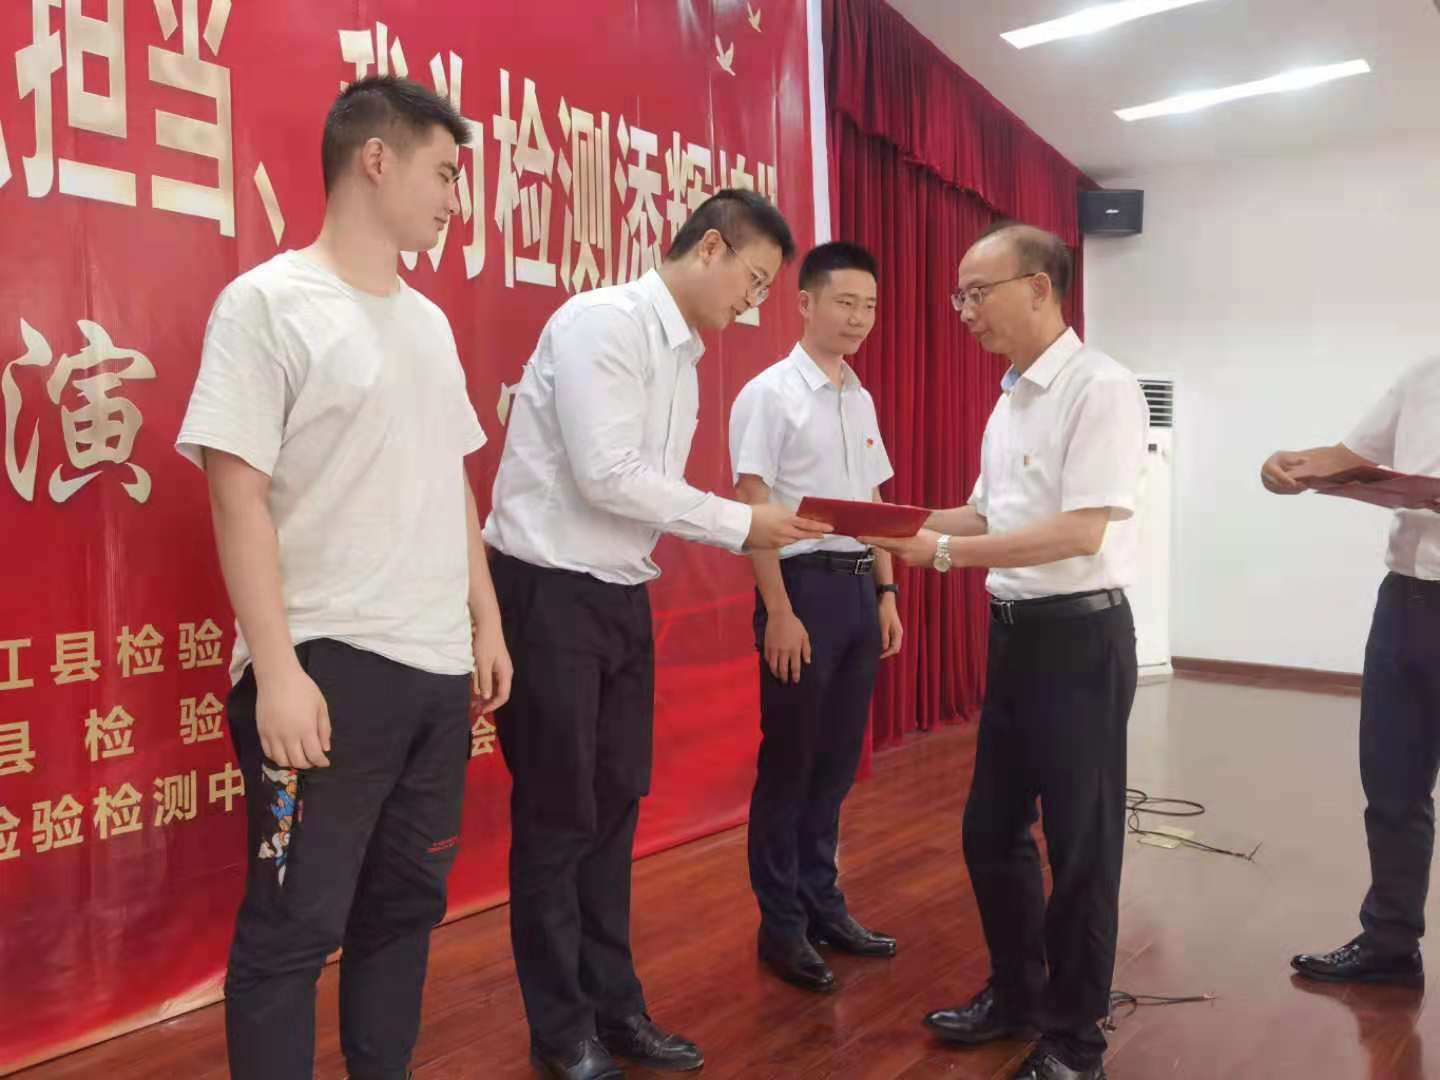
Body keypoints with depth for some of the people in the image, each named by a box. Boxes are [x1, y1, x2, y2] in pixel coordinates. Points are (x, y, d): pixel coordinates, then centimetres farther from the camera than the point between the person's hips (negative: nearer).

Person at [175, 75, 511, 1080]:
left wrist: (486, 623, 15)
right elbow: (238, 495, -12)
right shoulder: (268, 302, -7)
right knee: (294, 928, 3)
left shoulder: (429, 321, 13)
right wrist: (277, 669, -17)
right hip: (329, 667, -7)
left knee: (407, 905, 16)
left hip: (437, 667, 7)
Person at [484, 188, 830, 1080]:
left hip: (623, 595, 8)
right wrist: (740, 523, -15)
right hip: (551, 592, -8)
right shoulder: (602, 322, -15)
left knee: (615, 806, 14)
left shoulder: (685, 356, 12)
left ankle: (614, 1005, 28)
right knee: (558, 816, 3)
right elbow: (607, 476, -22)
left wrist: (755, 531, 0)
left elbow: (650, 489, 10)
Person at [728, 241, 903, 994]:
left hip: (858, 588, 7)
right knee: (789, 763, 2)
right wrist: (778, 612, -17)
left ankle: (821, 903, 27)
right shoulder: (769, 394, -9)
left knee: (838, 760, 14)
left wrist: (885, 593, 12)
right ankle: (782, 924, 15)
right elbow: (753, 509, -14)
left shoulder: (861, 399, 13)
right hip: (804, 586, -7)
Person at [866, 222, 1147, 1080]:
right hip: (1016, 629, 9)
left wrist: (944, 552, -21)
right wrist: (907, 525, 2)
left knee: (1080, 845, 6)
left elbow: (1080, 532, -22)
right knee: (992, 829, 16)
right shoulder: (1013, 398, 12)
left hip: (1081, 633, -8)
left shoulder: (1102, 388, -15)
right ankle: (1016, 994, 36)